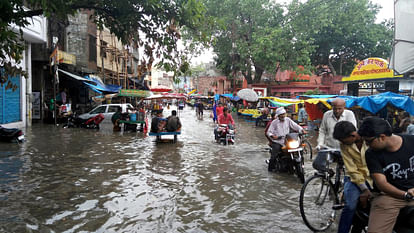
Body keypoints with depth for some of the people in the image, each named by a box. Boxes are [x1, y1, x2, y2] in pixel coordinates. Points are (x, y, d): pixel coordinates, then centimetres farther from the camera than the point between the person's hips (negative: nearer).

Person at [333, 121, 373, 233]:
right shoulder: (344, 146, -7)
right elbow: (352, 170, -8)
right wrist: (364, 189, -19)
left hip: (373, 177, 0)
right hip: (355, 177, 0)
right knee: (350, 206, -20)